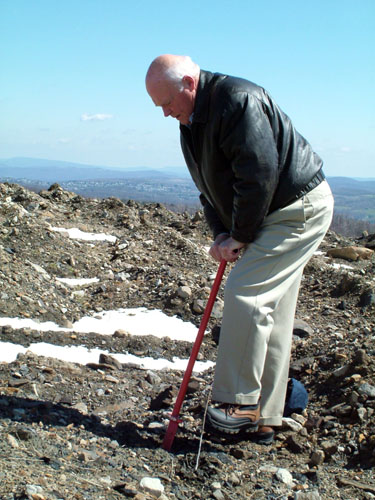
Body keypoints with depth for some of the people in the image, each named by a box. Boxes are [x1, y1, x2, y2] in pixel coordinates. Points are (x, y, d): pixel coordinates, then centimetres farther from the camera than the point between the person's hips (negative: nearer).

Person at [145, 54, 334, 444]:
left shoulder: (237, 100, -21)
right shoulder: (190, 122, 9)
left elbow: (259, 174, -26)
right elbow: (210, 187, 13)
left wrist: (240, 236, -17)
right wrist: (221, 234, -3)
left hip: (299, 208, -9)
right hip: (273, 214, 10)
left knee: (244, 294, -17)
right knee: (270, 316, 9)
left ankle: (239, 402, -6)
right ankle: (264, 420, 15)